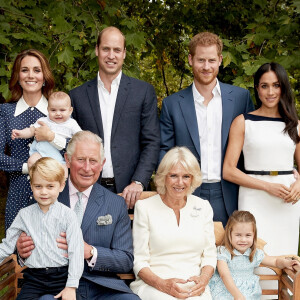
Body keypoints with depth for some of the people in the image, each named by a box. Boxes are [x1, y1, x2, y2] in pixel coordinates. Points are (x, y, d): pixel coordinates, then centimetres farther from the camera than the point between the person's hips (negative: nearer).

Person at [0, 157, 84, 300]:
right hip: (34, 278, 2)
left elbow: (76, 251, -5)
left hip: (61, 277, -2)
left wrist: (71, 286, -11)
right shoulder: (24, 215, 9)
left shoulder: (67, 214, -1)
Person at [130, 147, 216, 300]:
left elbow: (209, 255, 14)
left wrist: (203, 279, -7)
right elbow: (139, 261, 1)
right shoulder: (144, 207, 4)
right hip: (151, 285, -2)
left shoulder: (203, 207, 14)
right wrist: (163, 284, -16)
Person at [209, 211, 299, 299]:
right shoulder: (222, 252, -7)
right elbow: (225, 275, -18)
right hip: (225, 291, -4)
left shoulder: (256, 254, 7)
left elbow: (275, 261, 20)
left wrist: (285, 262, -4)